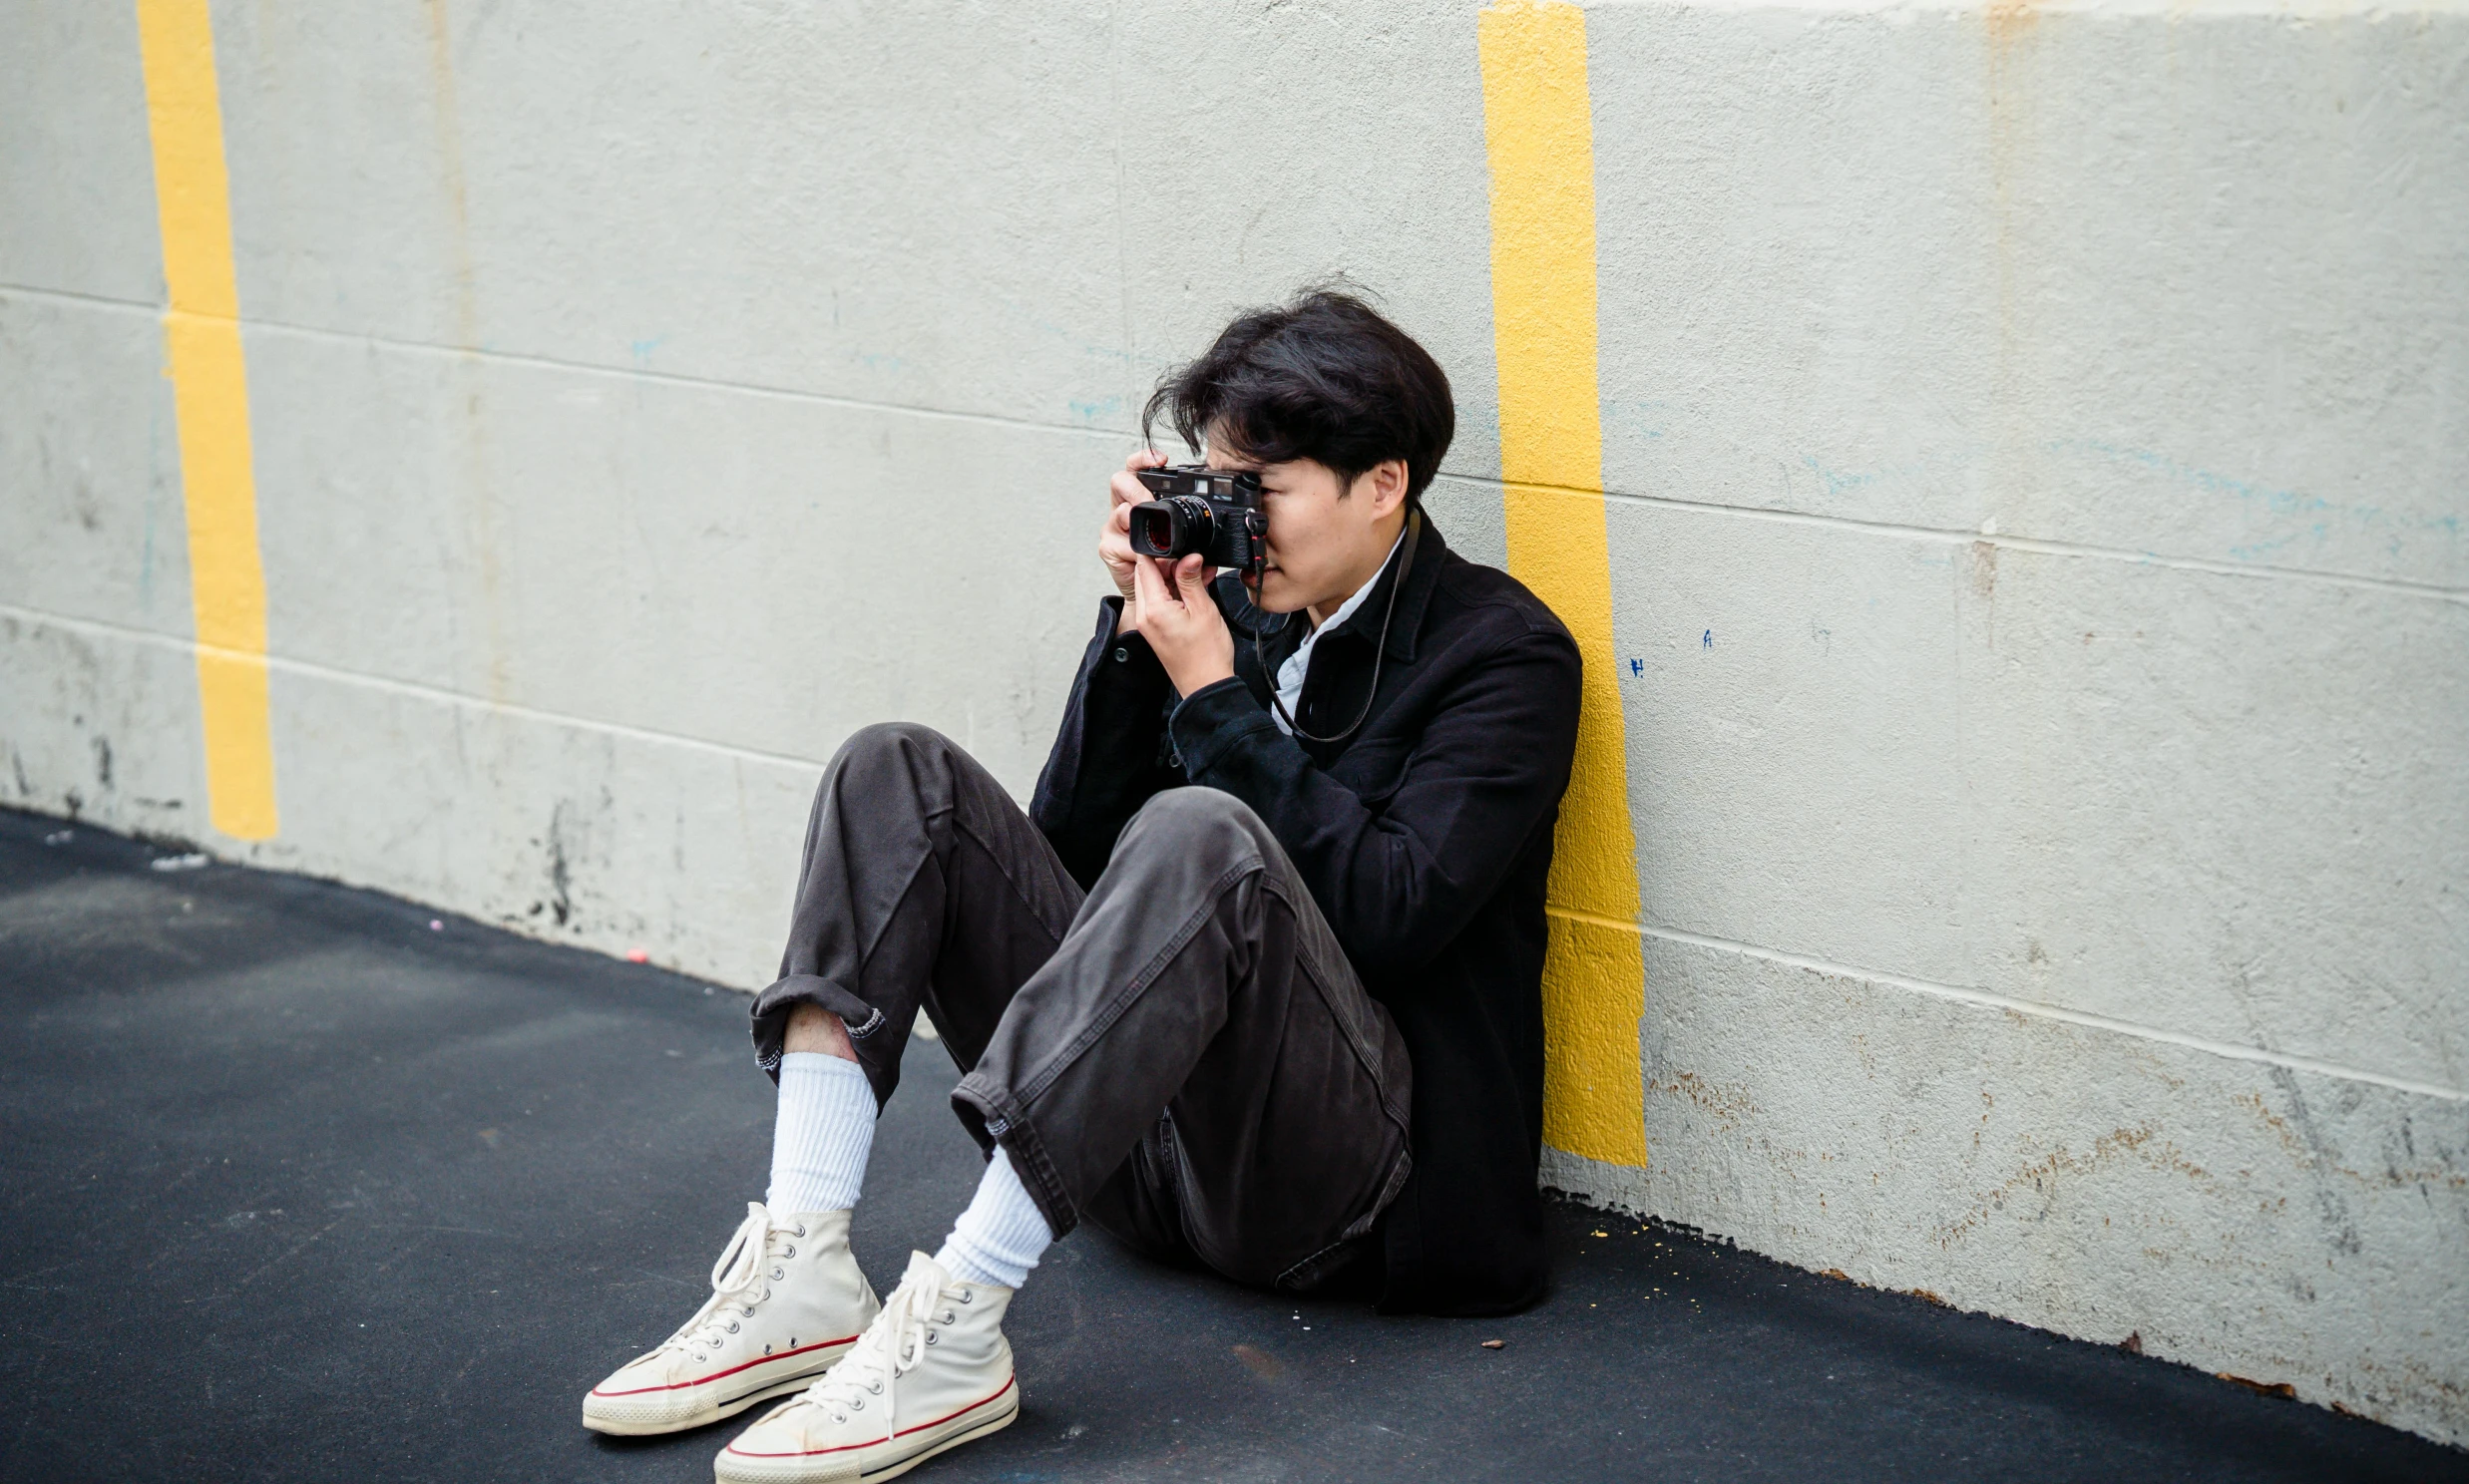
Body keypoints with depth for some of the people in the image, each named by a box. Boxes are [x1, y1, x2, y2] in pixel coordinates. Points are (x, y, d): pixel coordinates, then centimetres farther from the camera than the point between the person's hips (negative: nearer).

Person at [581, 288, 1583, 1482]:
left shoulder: (1504, 654, -3)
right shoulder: (1237, 599, 13)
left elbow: (1388, 915, -18)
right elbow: (1070, 842, 9)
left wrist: (1211, 693, -13)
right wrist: (1135, 625, -2)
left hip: (1350, 1179, -7)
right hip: (1145, 1142, 7)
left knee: (1200, 833, -35)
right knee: (899, 773, -5)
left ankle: (955, 1328, -38)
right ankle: (802, 1272, -22)